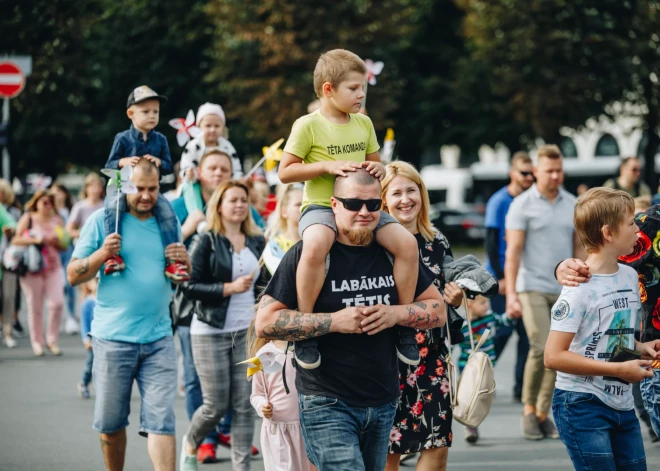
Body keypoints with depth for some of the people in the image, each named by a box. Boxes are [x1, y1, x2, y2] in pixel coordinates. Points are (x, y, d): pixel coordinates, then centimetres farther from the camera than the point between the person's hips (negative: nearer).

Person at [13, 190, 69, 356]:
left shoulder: (57, 221, 12)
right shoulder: (28, 218, 4)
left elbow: (64, 246, 12)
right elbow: (15, 240, -5)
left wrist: (56, 242, -9)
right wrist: (35, 240, -16)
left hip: (53, 267, 2)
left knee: (57, 303, -10)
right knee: (35, 307, -1)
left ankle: (52, 340, 4)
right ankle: (37, 342, 11)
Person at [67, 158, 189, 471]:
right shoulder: (103, 220, 0)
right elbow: (73, 275, 0)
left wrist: (184, 261, -3)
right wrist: (102, 254, -16)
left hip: (159, 339, 2)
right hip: (113, 339, -2)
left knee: (161, 421, -7)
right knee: (111, 423, 8)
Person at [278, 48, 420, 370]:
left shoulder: (363, 124, 12)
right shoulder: (308, 126, -6)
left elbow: (373, 161, 24)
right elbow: (285, 172, -6)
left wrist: (378, 169, 0)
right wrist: (327, 166, -17)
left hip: (362, 207, 6)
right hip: (321, 207, -6)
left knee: (407, 243, -15)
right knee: (316, 245, -39)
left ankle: (404, 324, 0)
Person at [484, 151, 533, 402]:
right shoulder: (499, 202, -6)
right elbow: (491, 241, -8)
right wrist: (500, 277, -13)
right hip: (503, 277, -5)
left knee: (527, 332, 2)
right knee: (503, 329, -7)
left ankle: (521, 388, 7)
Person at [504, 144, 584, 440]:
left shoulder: (573, 205, 10)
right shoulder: (522, 205, -3)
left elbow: (580, 248, 15)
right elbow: (513, 252, -6)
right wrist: (511, 294, -14)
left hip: (565, 291, 4)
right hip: (533, 287, -4)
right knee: (542, 348, -15)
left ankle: (543, 413, 13)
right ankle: (529, 410, 1)